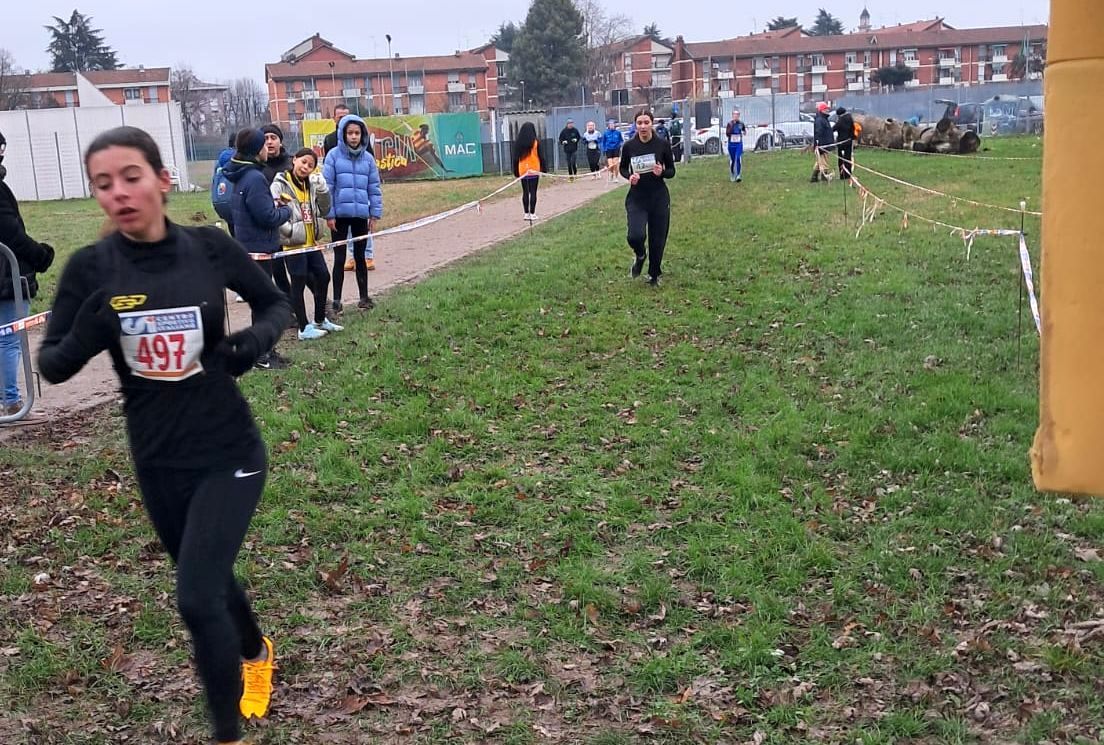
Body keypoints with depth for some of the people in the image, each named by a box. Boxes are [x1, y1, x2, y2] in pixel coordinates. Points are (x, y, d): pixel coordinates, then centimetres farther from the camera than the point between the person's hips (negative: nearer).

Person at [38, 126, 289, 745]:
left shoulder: (209, 247, -11)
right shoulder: (91, 268, -9)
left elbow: (276, 303, 4)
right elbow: (53, 366, -5)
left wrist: (258, 337, -17)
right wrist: (88, 335, -26)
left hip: (229, 452, -3)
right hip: (158, 462, 3)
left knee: (197, 598, -11)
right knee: (209, 579, 22)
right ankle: (257, 654, 55)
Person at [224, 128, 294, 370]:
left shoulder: (243, 175, 9)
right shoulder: (254, 178, -21)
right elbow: (268, 217, -22)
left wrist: (274, 205, 6)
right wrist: (286, 210, -5)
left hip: (249, 245, 10)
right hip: (258, 248, -10)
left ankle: (265, 348, 28)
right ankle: (261, 354, 8)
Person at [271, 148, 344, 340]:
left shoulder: (310, 184, 10)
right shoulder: (279, 185, -10)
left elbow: (324, 209, 6)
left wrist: (321, 189, -8)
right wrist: (291, 230, -25)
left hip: (311, 242, 7)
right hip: (292, 244, -7)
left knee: (323, 276, 13)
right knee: (299, 283, 0)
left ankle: (320, 321, 31)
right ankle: (304, 328, 9)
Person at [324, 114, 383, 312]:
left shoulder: (368, 158, 3)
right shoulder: (334, 156, -5)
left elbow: (375, 188, 6)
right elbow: (327, 187, -6)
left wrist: (375, 214, 2)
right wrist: (329, 214, -10)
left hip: (361, 215, 2)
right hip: (340, 215, -2)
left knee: (360, 257, 13)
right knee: (339, 258, 5)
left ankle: (364, 297, 23)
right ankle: (336, 300, 12)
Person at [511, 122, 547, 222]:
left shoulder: (518, 143, 2)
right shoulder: (536, 142, -5)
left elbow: (515, 158, 5)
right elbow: (541, 156, -3)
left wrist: (516, 171, 12)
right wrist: (544, 169, 5)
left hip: (523, 170, 3)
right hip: (534, 170, -2)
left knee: (525, 192, 9)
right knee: (533, 192, 0)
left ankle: (526, 213, 9)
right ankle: (532, 213, -2)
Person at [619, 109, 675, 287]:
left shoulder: (663, 144, -6)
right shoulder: (629, 146, -5)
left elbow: (671, 171, 2)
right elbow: (623, 168, 11)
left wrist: (661, 172, -20)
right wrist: (629, 176, -11)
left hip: (659, 198, 0)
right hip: (636, 198, 0)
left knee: (657, 239, 6)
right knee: (635, 236, -19)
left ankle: (654, 275, 31)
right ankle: (639, 256, 18)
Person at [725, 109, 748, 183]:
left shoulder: (741, 124, 5)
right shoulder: (730, 124, -2)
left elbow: (744, 131, 25)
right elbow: (727, 134, -15)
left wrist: (744, 132, 7)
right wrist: (732, 125, -20)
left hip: (739, 144, 0)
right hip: (731, 144, 0)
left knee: (739, 159, -16)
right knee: (732, 160, 8)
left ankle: (738, 176, -18)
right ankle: (732, 176, 24)